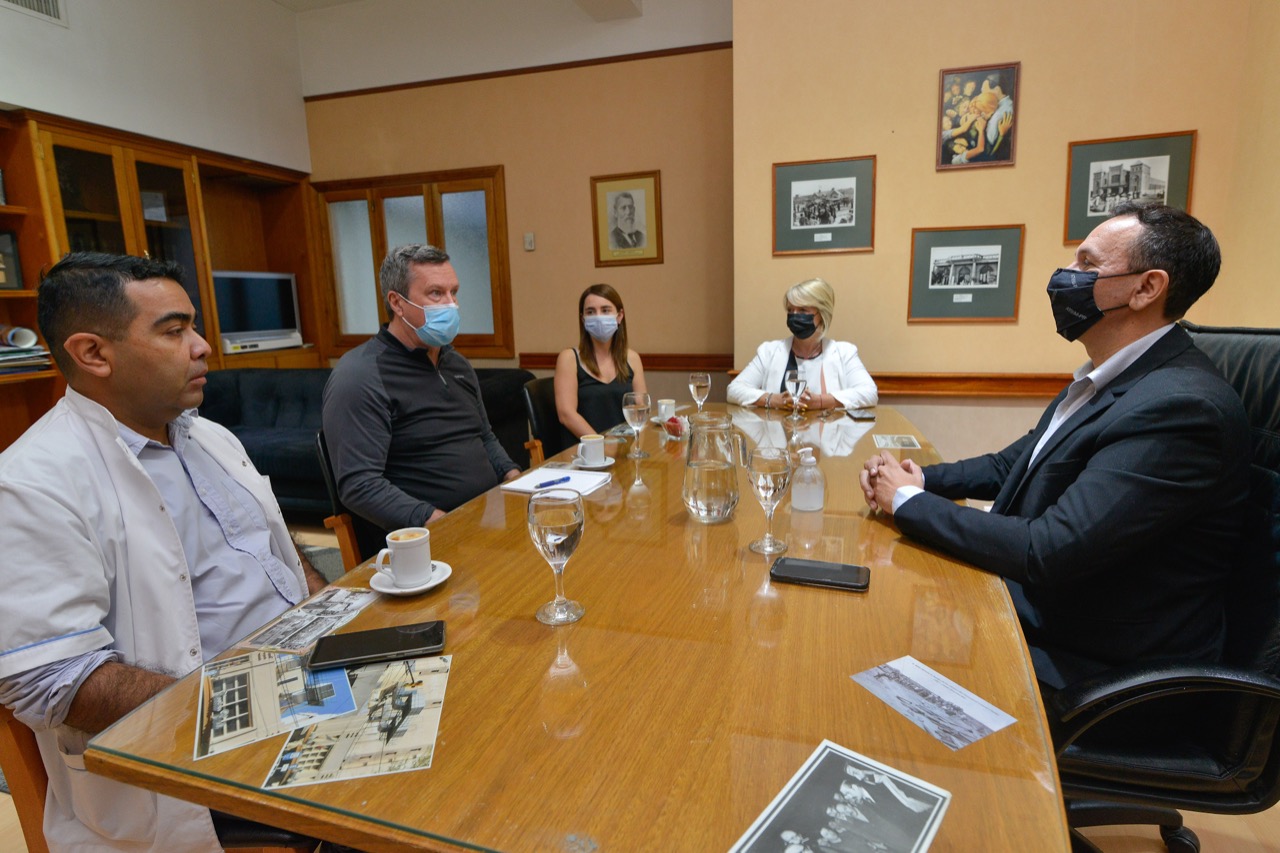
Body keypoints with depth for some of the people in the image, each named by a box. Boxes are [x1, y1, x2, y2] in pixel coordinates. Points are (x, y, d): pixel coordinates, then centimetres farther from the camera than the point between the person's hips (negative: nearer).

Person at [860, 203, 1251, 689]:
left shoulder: (1182, 407, -25)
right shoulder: (1109, 379, 6)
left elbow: (1045, 553, -30)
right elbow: (1015, 463, 14)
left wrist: (909, 501, -18)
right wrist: (920, 479, -4)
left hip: (1083, 666, -8)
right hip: (1029, 610, 8)